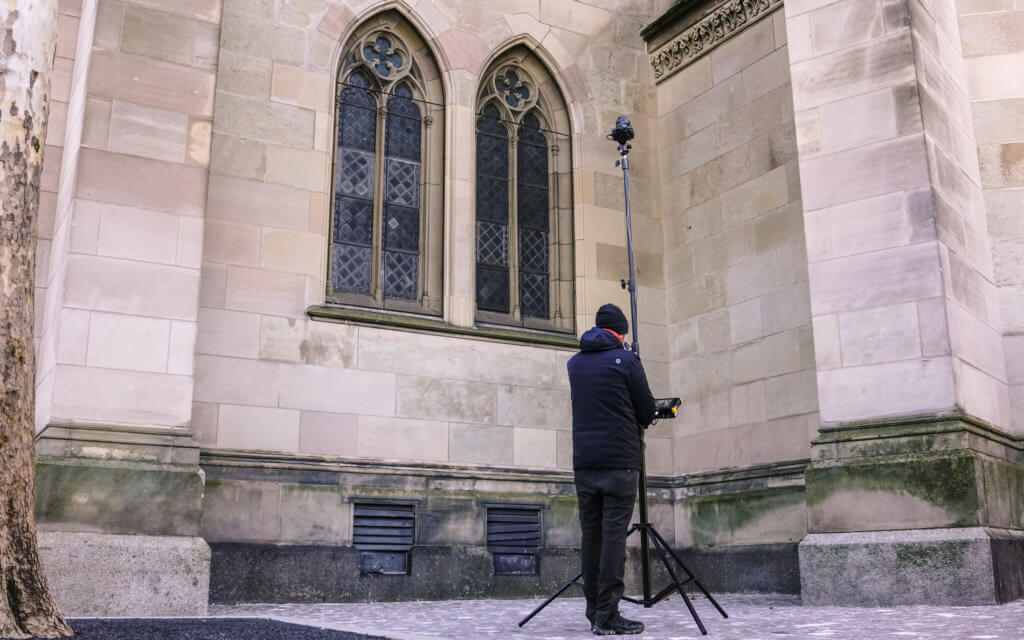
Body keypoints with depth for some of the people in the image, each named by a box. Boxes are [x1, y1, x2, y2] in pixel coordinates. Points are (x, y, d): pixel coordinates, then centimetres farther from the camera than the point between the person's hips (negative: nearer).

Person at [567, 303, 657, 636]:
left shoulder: (575, 363, 13)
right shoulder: (626, 361, -3)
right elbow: (647, 412, 3)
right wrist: (638, 420, 25)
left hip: (584, 462, 5)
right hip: (619, 461, -5)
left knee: (591, 535, 7)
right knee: (614, 535, -6)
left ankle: (594, 613, 10)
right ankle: (607, 617, -8)